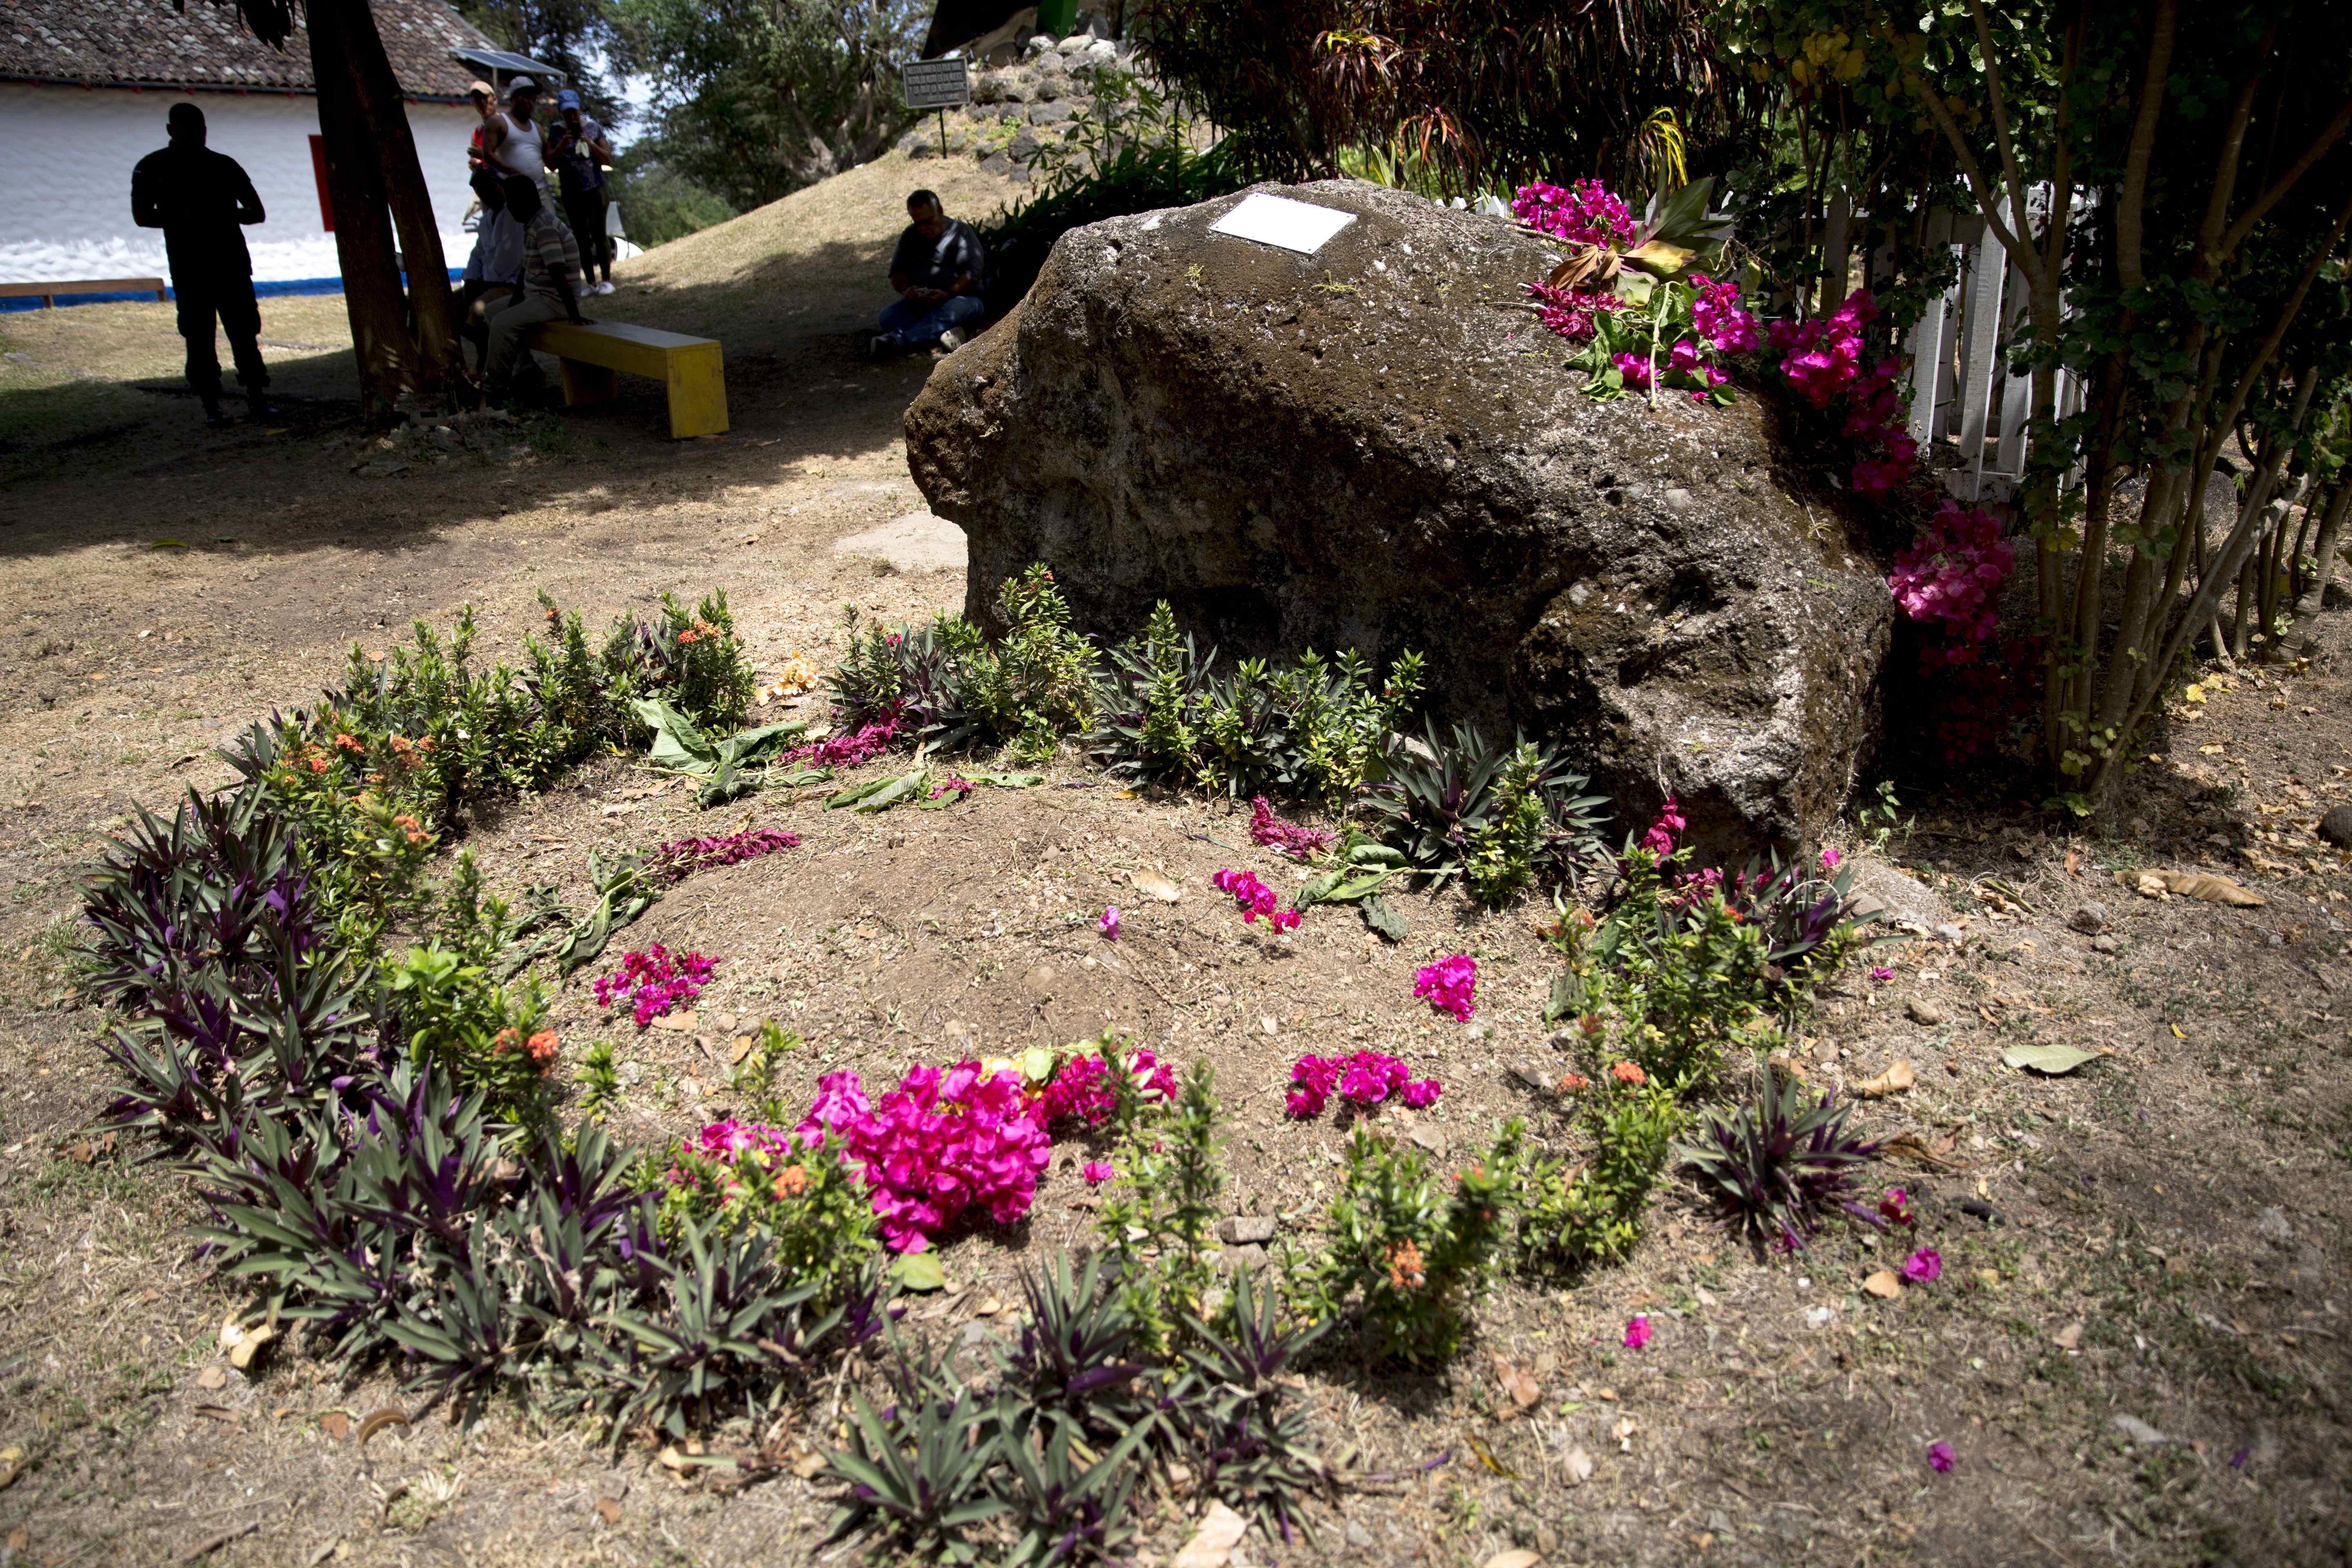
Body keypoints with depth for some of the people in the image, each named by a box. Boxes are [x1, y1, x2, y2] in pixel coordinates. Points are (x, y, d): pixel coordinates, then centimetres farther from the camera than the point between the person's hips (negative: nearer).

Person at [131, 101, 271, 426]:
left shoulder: (224, 165, 12)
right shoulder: (152, 168, 7)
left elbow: (256, 212, 13)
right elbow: (142, 216, 0)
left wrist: (229, 214, -5)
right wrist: (183, 218, -13)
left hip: (232, 263, 1)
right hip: (188, 268, -1)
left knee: (244, 334, -3)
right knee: (199, 338, -2)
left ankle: (258, 399, -1)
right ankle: (211, 405, 2)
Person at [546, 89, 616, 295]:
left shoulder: (593, 128, 4)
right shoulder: (556, 131, 4)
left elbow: (608, 159, 0)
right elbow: (551, 163, -1)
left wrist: (589, 142, -14)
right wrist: (562, 145, -16)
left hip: (595, 190, -2)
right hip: (571, 193, 2)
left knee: (599, 235, -4)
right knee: (581, 239, 3)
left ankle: (607, 280, 1)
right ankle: (592, 284, 7)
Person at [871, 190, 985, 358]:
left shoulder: (961, 232, 0)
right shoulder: (910, 236, 14)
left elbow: (973, 272, -10)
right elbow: (897, 272, 11)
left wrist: (948, 293, -27)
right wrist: (906, 289, -14)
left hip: (960, 297, -4)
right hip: (919, 303, 4)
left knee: (954, 309, -41)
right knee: (888, 315, -24)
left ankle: (896, 340, -51)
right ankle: (942, 333, -43)